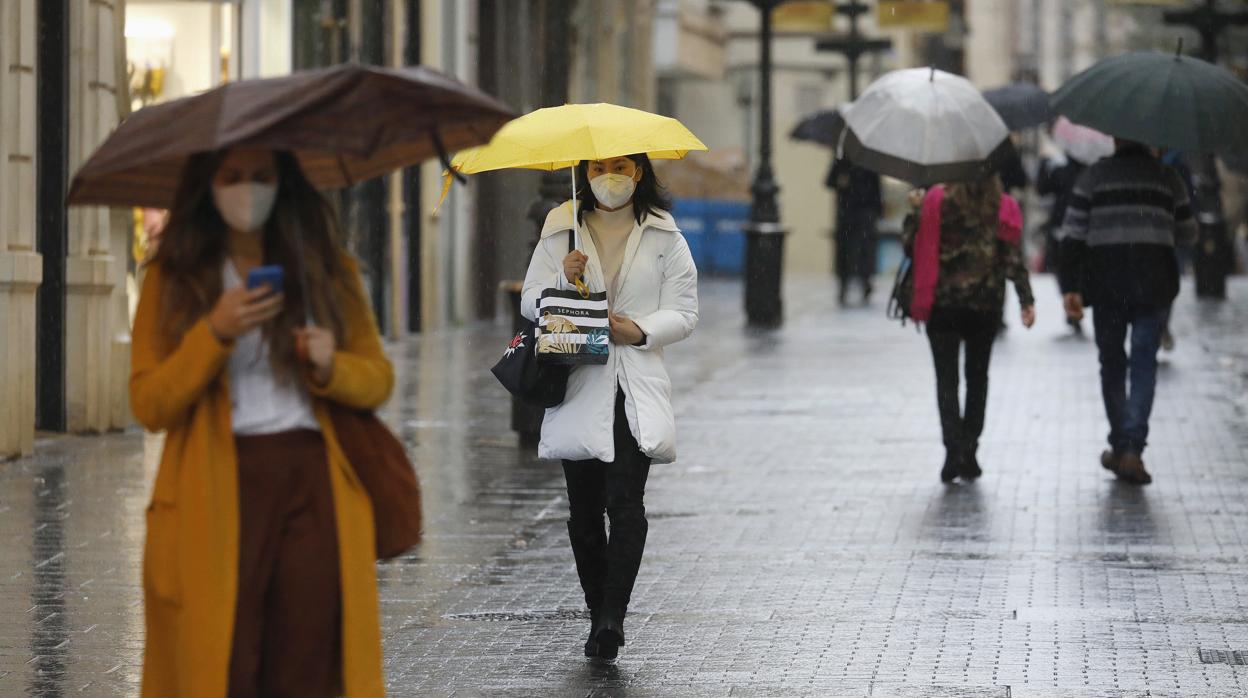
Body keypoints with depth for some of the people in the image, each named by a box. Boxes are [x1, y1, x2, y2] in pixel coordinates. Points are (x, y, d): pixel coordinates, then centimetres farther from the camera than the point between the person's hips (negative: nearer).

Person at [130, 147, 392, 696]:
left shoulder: (328, 267, 14)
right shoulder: (173, 278, 7)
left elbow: (378, 380, 16)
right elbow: (149, 407, 0)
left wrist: (331, 366, -6)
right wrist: (215, 333, -14)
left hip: (314, 485, 2)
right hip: (220, 490, -2)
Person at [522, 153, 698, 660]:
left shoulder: (663, 237, 7)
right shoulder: (561, 230, 10)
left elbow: (683, 313, 5)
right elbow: (531, 302, 7)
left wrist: (639, 330, -14)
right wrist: (564, 279, -13)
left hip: (637, 388, -2)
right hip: (579, 385, 2)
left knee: (625, 500, -17)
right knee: (584, 508, 5)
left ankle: (613, 617, -24)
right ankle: (599, 616, 16)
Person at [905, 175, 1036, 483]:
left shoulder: (937, 201, -6)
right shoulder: (1003, 207, -2)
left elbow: (912, 245, -5)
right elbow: (1013, 256, -8)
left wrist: (912, 212, 12)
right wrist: (1026, 300, -8)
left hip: (943, 303, -2)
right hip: (986, 305, 2)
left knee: (946, 378, 1)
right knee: (977, 377, 15)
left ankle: (954, 449, -16)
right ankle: (969, 455, 15)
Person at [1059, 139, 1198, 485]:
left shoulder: (1093, 176, 3)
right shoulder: (1168, 178, 5)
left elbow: (1072, 233, -4)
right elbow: (1188, 233, 15)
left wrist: (1070, 287, -3)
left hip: (1106, 285, 0)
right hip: (1153, 285, 0)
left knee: (1112, 365, 13)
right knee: (1144, 365, -1)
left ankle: (1119, 447, 19)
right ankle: (1132, 450, -15)